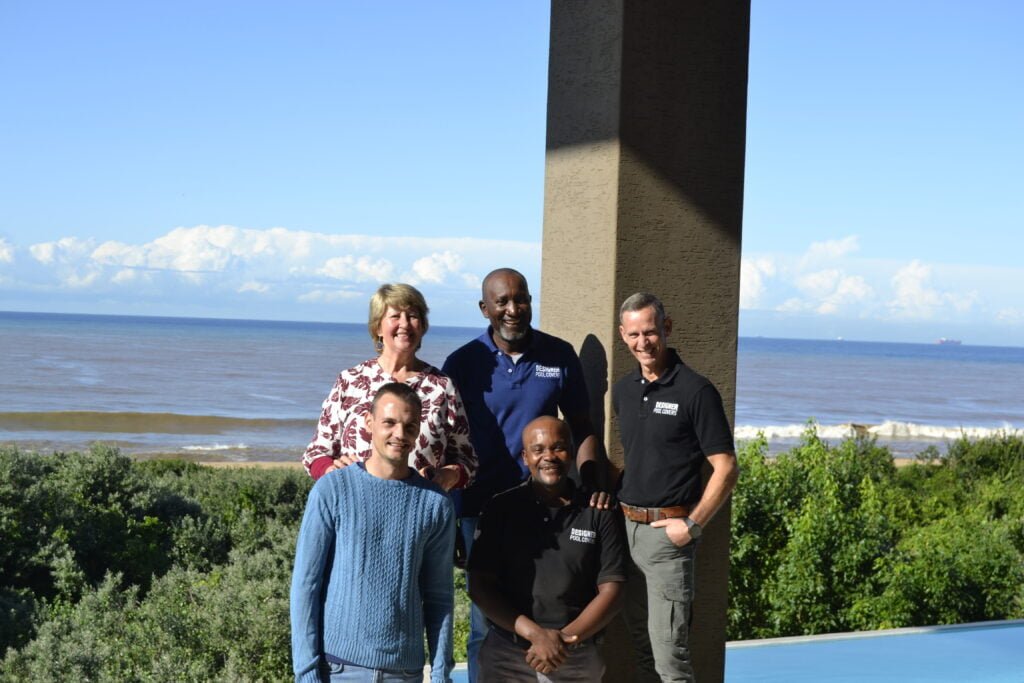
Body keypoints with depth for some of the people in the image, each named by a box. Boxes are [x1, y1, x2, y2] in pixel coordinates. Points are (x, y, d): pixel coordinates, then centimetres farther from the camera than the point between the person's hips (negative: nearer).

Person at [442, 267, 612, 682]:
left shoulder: (560, 356, 3)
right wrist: (448, 489, -8)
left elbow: (582, 427, 9)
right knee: (487, 620, 5)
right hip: (482, 505, -1)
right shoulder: (463, 363, -1)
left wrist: (595, 487, -4)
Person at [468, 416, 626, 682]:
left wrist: (565, 638, -14)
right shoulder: (501, 508, 0)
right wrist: (536, 633, -14)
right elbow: (480, 586, -4)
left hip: (577, 657, 0)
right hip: (505, 653, 0)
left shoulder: (600, 514, 1)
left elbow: (610, 591, -1)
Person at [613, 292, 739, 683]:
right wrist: (614, 504, 11)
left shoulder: (695, 391, -10)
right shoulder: (623, 390, 10)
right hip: (626, 528, 7)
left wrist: (691, 525, -16)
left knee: (668, 650, -8)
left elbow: (726, 469, -10)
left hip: (667, 531, -7)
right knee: (642, 646, 13)